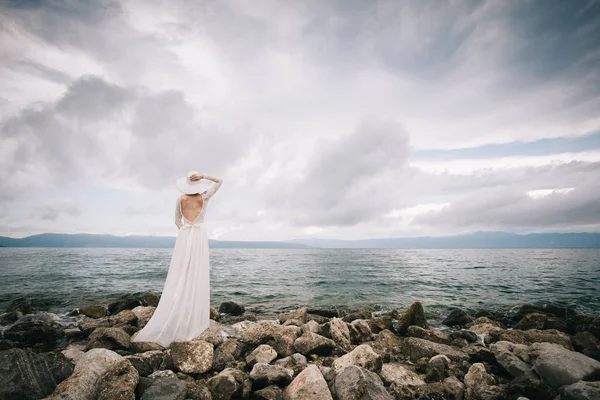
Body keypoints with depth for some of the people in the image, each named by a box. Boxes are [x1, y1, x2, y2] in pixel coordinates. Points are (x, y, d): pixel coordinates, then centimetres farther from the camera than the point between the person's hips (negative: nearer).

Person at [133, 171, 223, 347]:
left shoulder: (180, 199, 5)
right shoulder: (204, 197, -3)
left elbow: (177, 221, 13)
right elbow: (219, 181, 6)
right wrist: (204, 176, -4)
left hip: (183, 237, 2)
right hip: (199, 237, -2)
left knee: (179, 279, 4)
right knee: (196, 279, 0)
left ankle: (170, 323, 6)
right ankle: (192, 322, 2)